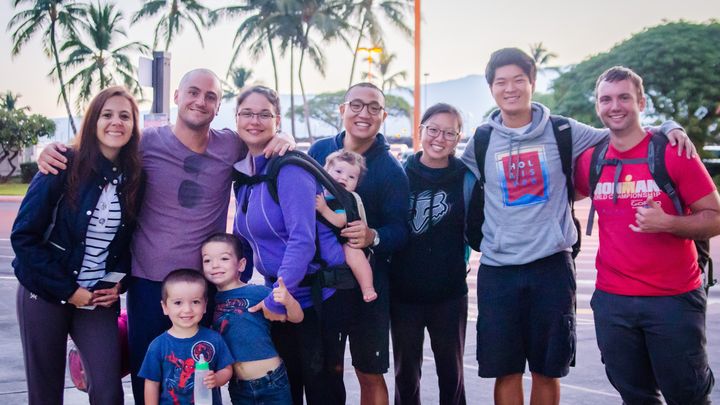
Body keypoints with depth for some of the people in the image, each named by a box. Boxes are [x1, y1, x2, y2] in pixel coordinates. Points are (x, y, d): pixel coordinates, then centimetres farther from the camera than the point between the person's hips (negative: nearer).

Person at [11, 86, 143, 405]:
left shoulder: (134, 178, 1)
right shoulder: (64, 166, -10)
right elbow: (23, 236, -11)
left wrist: (119, 284, -4)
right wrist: (67, 289, -13)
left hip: (99, 300, 3)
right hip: (45, 295, -2)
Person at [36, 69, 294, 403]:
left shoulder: (231, 145, 0)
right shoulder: (146, 142, -4)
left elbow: (264, 129, 16)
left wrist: (283, 139, -7)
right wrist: (53, 150, -11)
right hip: (149, 281, -1)